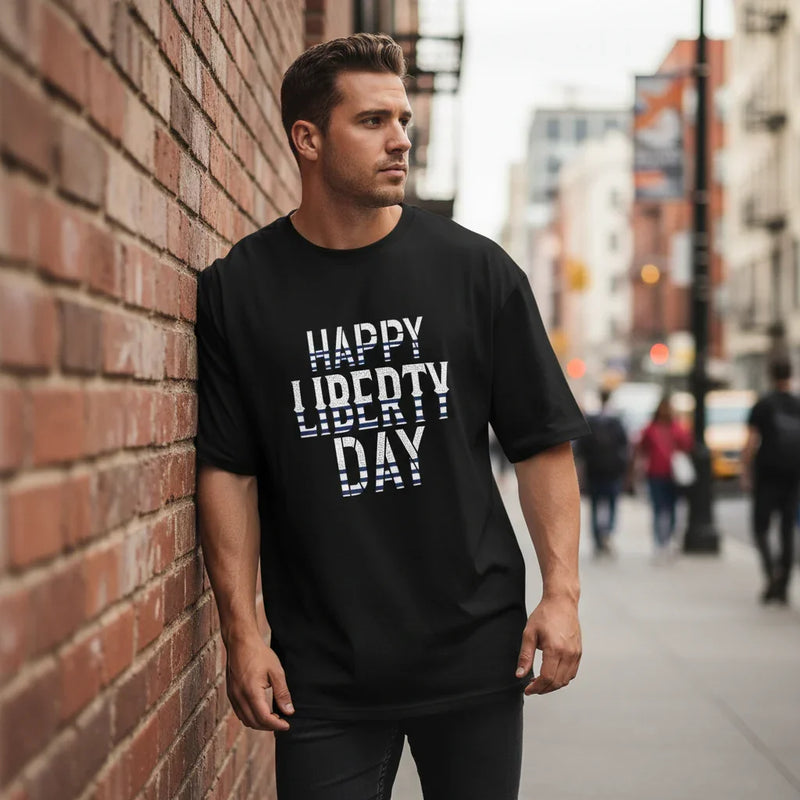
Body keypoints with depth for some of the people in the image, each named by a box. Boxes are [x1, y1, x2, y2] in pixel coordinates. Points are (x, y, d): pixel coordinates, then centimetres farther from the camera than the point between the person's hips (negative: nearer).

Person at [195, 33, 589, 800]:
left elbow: (544, 444, 4)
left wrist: (561, 592, -4)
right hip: (319, 671, -1)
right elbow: (226, 470, -1)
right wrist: (241, 629, -5)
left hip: (476, 652, 1)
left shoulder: (475, 269, 2)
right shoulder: (238, 289, -1)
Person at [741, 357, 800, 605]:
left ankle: (771, 571, -22)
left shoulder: (762, 406, -3)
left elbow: (751, 444, -9)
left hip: (767, 475, -3)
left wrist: (745, 475, -4)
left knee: (761, 528, 3)